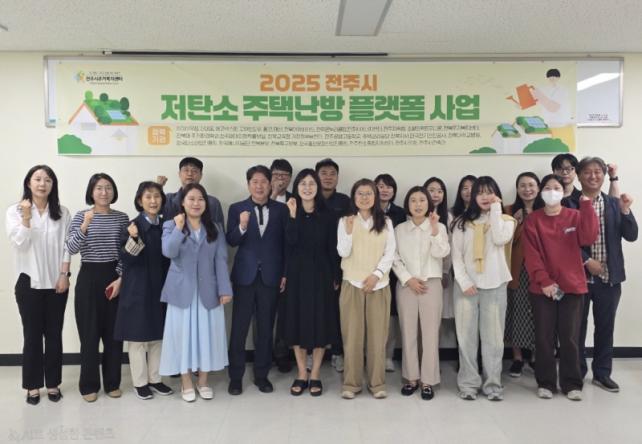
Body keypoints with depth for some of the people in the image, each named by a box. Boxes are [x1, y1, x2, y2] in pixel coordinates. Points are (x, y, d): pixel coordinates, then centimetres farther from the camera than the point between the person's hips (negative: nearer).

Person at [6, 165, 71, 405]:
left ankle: (53, 383, 19)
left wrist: (64, 275, -5)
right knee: (32, 335, 4)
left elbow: (67, 246, 2)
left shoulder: (62, 212, 3)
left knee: (54, 334, 7)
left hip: (56, 282, 1)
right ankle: (32, 386, 17)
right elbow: (18, 244, -11)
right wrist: (26, 217, -22)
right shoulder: (15, 211, 0)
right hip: (29, 282, -1)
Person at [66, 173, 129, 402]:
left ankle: (112, 383, 21)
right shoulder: (81, 216, -1)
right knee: (90, 333, 3)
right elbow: (71, 248, -12)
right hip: (89, 278, -1)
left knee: (114, 332, 7)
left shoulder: (122, 217, 3)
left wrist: (120, 279, -6)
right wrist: (85, 226, -26)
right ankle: (89, 385, 17)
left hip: (115, 278, 2)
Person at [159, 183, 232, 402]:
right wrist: (179, 228, -22)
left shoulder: (214, 229, 7)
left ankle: (203, 380, 21)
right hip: (182, 291, -2)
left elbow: (221, 260, 1)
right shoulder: (171, 226, 2)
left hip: (207, 291, 2)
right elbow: (168, 252, -16)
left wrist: (225, 289, -5)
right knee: (183, 334, 4)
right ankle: (186, 382, 17)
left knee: (207, 334, 6)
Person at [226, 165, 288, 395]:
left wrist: (285, 274, 1)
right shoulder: (237, 209, 1)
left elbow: (285, 243, 3)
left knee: (266, 329, 10)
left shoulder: (281, 209, 2)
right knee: (239, 329, 5)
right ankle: (235, 376, 17)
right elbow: (231, 242, -6)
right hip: (245, 275, -1)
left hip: (270, 276, 1)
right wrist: (242, 227, -24)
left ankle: (262, 375, 23)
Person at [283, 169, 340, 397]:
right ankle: (301, 374, 18)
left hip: (320, 273, 0)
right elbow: (290, 242, -14)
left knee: (319, 322, 3)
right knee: (297, 322, 5)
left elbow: (332, 248, 2)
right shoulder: (289, 212, 1)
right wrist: (293, 214, -20)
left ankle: (315, 375, 15)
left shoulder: (327, 214, 2)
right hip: (297, 273, 0)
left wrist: (335, 276, 0)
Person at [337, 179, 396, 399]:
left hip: (379, 285, 1)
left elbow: (390, 253, 4)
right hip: (352, 284, -1)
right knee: (352, 335, -1)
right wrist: (349, 231, -17)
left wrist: (376, 275, -9)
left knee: (378, 335, 0)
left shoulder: (385, 222, 9)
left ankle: (377, 383, 11)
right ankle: (351, 383, 9)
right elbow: (343, 253, -3)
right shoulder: (345, 221, 6)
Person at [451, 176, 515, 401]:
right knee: (467, 337, 2)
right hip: (466, 285, 1)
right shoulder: (463, 222, 8)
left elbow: (500, 239, -15)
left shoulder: (505, 220, 7)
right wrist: (464, 281, -8)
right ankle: (468, 383, 11)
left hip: (495, 286, 0)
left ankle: (493, 384, 12)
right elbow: (456, 254, 3)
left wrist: (495, 209, -7)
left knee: (493, 338, 3)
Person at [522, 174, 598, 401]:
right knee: (544, 337, 5)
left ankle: (572, 383, 18)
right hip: (542, 287, -1)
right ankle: (545, 382, 17)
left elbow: (588, 238, -12)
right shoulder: (533, 219, 1)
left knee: (569, 336, 6)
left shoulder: (575, 216, 6)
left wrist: (586, 207, -15)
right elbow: (531, 253, -6)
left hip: (572, 285, 1)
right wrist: (543, 280, -15)